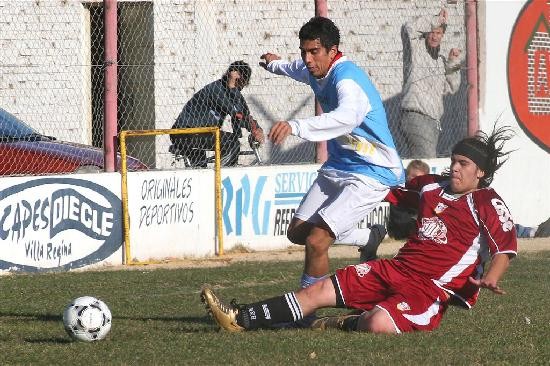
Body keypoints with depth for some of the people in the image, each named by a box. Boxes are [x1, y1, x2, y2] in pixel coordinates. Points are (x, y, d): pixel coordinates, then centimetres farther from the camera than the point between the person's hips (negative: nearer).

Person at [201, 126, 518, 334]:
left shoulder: (487, 203, -5)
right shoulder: (433, 186, 16)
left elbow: (506, 247, -13)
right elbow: (395, 194, 36)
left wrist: (490, 279, -31)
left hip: (432, 289, -7)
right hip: (396, 269, 7)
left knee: (378, 324, -37)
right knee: (318, 291, -2)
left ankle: (347, 324, -2)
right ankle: (240, 319, -4)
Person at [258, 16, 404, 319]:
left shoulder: (346, 79, -26)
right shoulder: (318, 71, 2)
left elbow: (348, 117, -50)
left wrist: (295, 126, -61)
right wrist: (276, 65, 52)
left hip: (371, 174, -10)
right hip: (337, 167, 10)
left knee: (316, 241, -20)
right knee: (298, 232, 11)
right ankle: (375, 238, 28)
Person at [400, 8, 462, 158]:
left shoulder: (440, 60, 22)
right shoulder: (416, 49, 1)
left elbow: (450, 88, 21)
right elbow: (410, 29, -19)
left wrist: (453, 62, 10)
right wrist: (436, 21, -8)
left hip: (434, 121, 8)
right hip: (416, 117, -8)